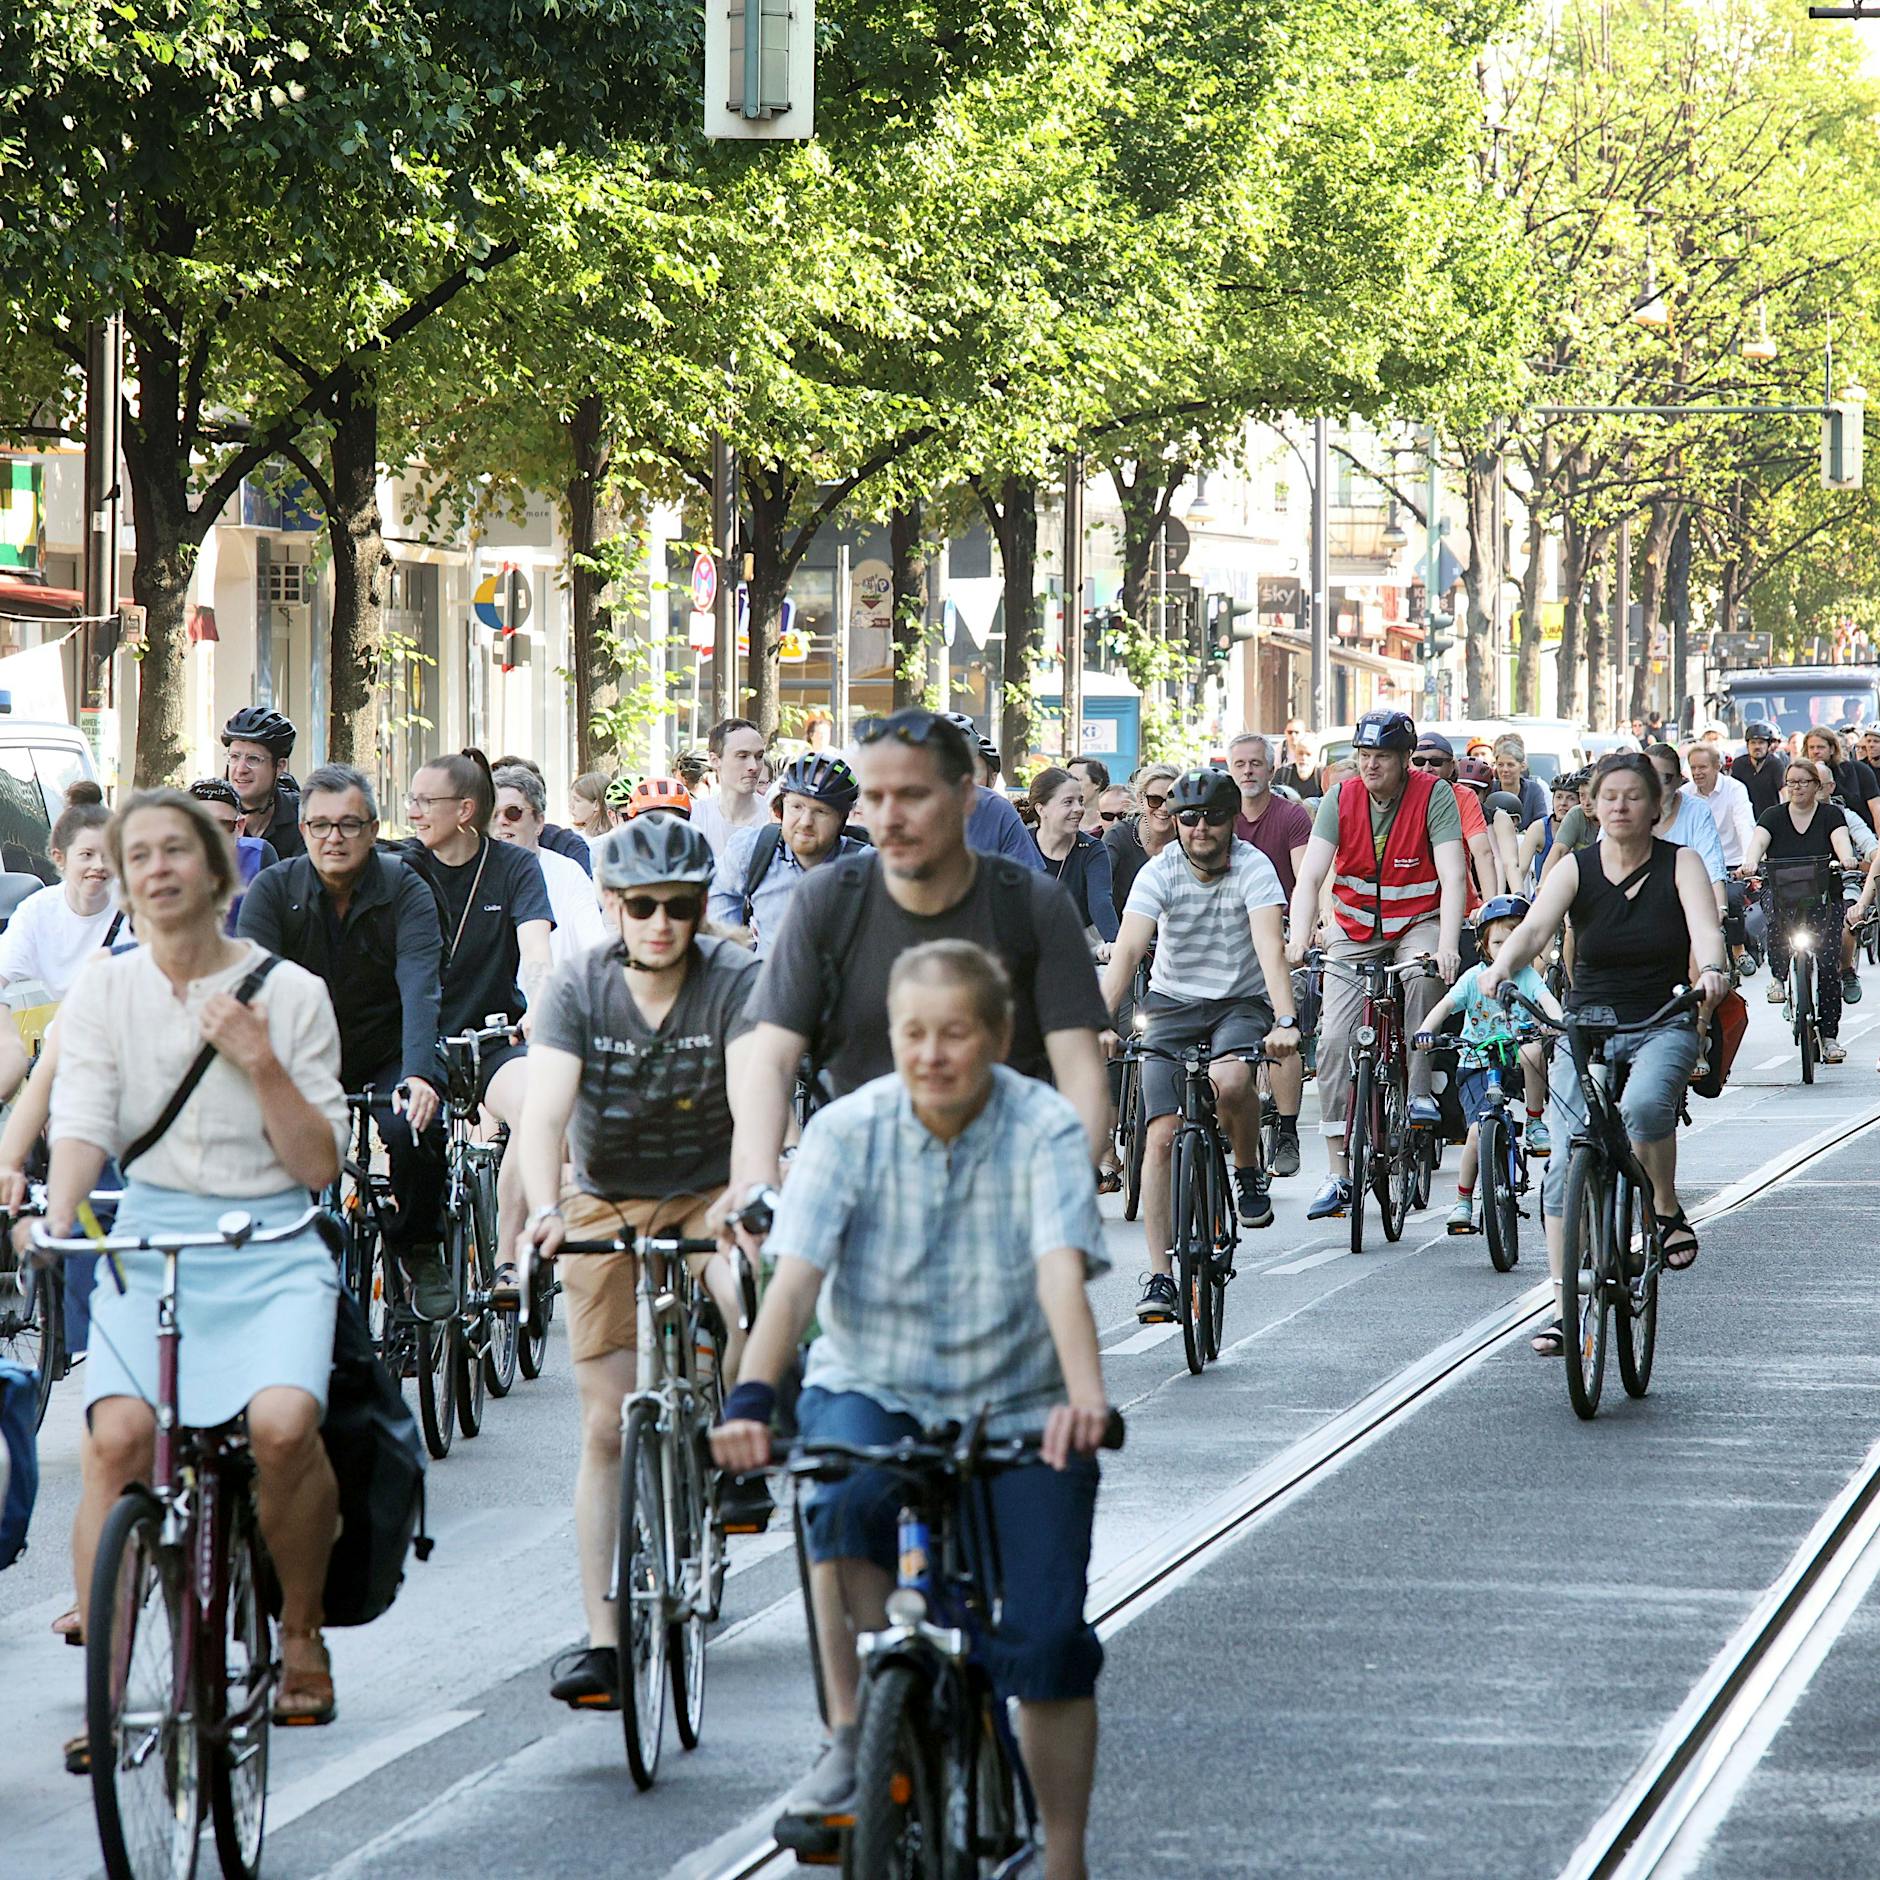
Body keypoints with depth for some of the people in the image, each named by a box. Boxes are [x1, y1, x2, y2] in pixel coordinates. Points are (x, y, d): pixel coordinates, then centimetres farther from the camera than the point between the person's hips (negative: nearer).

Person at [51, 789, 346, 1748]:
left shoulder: (288, 993, 4)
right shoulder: (102, 994, 7)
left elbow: (320, 1165, 2)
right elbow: (82, 1122, -5)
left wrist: (262, 1065, -11)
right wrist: (56, 1220, -23)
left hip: (271, 1250, -1)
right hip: (148, 1240, 1)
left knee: (282, 1423, -27)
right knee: (119, 1435, -24)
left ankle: (301, 1632, -1)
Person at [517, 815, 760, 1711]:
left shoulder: (734, 981, -17)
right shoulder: (577, 988, -14)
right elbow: (545, 1111, -26)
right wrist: (543, 1211, -44)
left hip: (707, 1194, -1)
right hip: (604, 1203, 1)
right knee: (606, 1428, -3)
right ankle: (604, 1641, -1)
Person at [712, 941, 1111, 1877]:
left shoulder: (1045, 1131, -12)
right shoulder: (848, 1129, -10)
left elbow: (1062, 1273, -26)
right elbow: (794, 1277, -21)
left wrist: (1085, 1397, -44)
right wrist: (750, 1398, -38)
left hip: (1018, 1406, 0)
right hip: (873, 1387, 0)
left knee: (1047, 1640, -11)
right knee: (849, 1497, -34)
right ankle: (851, 1734, -18)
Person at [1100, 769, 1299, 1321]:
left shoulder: (1253, 868, -14)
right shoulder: (1160, 873, -11)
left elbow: (1270, 947, -27)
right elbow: (1126, 952, -21)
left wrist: (1285, 1021, -43)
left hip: (1242, 1002, -2)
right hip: (1175, 1003, 2)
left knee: (1229, 1082, -35)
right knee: (1162, 1135, -11)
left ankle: (1249, 1169, -3)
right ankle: (1159, 1275, -6)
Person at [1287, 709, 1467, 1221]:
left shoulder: (1433, 795, -16)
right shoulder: (1341, 799, -9)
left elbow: (1454, 876, -25)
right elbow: (1310, 876, -17)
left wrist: (1447, 944, -40)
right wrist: (1298, 941, -34)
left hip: (1418, 922, -2)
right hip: (1356, 928, 2)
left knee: (1423, 975, -37)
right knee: (1334, 1040, -9)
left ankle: (1419, 1092, -21)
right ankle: (1337, 1175, -5)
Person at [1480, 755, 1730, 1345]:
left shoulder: (1680, 864, -1)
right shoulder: (1576, 868, 0)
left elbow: (1704, 925, -19)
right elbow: (1534, 927, -16)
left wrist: (1711, 970, -42)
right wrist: (1500, 968, -38)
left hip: (1664, 1027, -2)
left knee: (1644, 1106, -35)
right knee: (1567, 1163, -10)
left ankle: (1668, 1211, -9)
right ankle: (1566, 1310, -3)